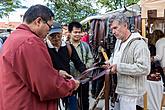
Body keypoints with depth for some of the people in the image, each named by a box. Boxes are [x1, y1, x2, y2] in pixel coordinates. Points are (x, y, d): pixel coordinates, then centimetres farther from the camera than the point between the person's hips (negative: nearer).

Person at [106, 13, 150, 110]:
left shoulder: (139, 44, -20)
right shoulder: (119, 41, 10)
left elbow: (144, 68, -29)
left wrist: (119, 67, -26)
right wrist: (110, 62, 4)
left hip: (130, 92, -9)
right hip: (118, 88, 9)